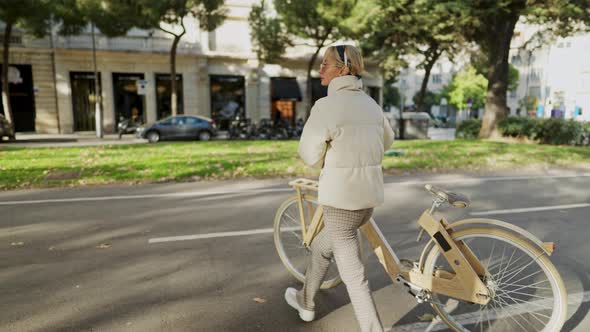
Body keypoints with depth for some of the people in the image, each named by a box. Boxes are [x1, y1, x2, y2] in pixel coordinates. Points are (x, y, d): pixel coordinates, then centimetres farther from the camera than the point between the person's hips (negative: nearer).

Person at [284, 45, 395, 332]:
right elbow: (387, 139, 23)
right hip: (370, 194, 9)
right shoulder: (370, 103, 8)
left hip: (341, 198, -8)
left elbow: (309, 154, -10)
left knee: (352, 272, 5)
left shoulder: (326, 105, -15)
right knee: (321, 245, 27)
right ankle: (305, 302, 45)